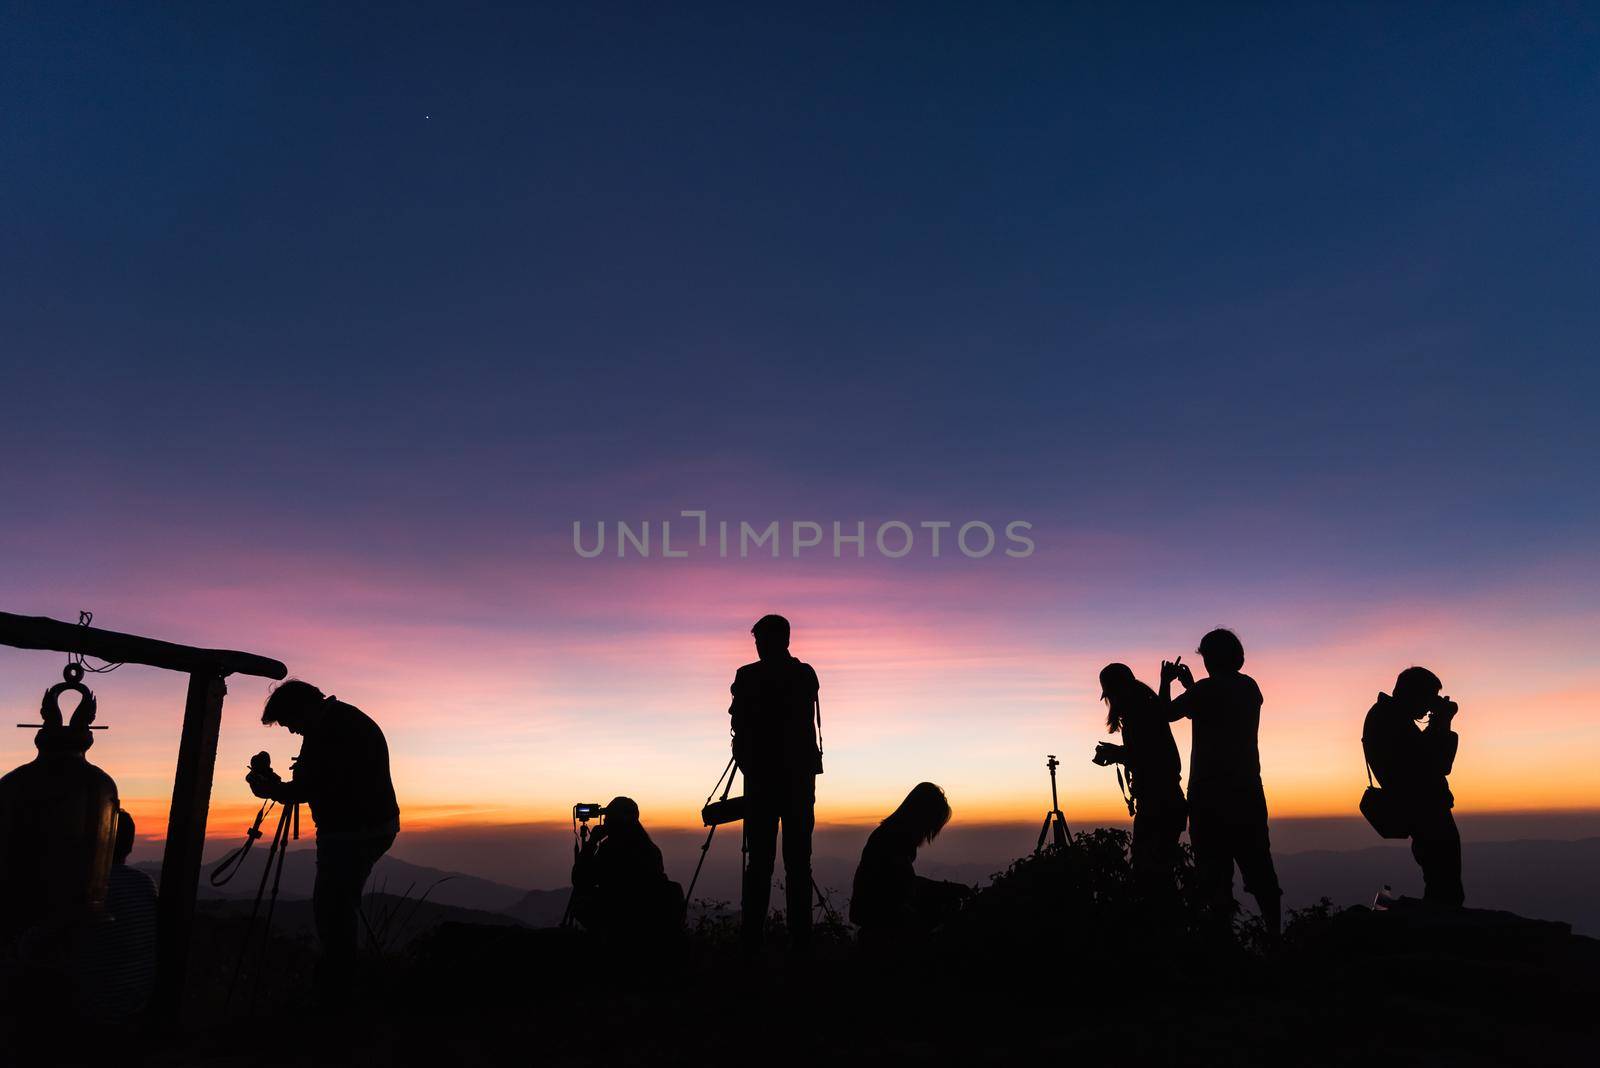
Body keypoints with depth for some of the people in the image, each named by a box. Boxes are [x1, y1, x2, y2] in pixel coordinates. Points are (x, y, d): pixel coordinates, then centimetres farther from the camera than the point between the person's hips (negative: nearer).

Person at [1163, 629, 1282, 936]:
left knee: (1214, 867, -3)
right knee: (1257, 864, 9)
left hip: (1211, 793, -6)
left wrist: (1166, 682, 14)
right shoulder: (1250, 687, 9)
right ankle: (1275, 930, 9)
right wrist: (1190, 685, 28)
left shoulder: (1207, 688, -11)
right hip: (1247, 789, 6)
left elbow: (1167, 713, -1)